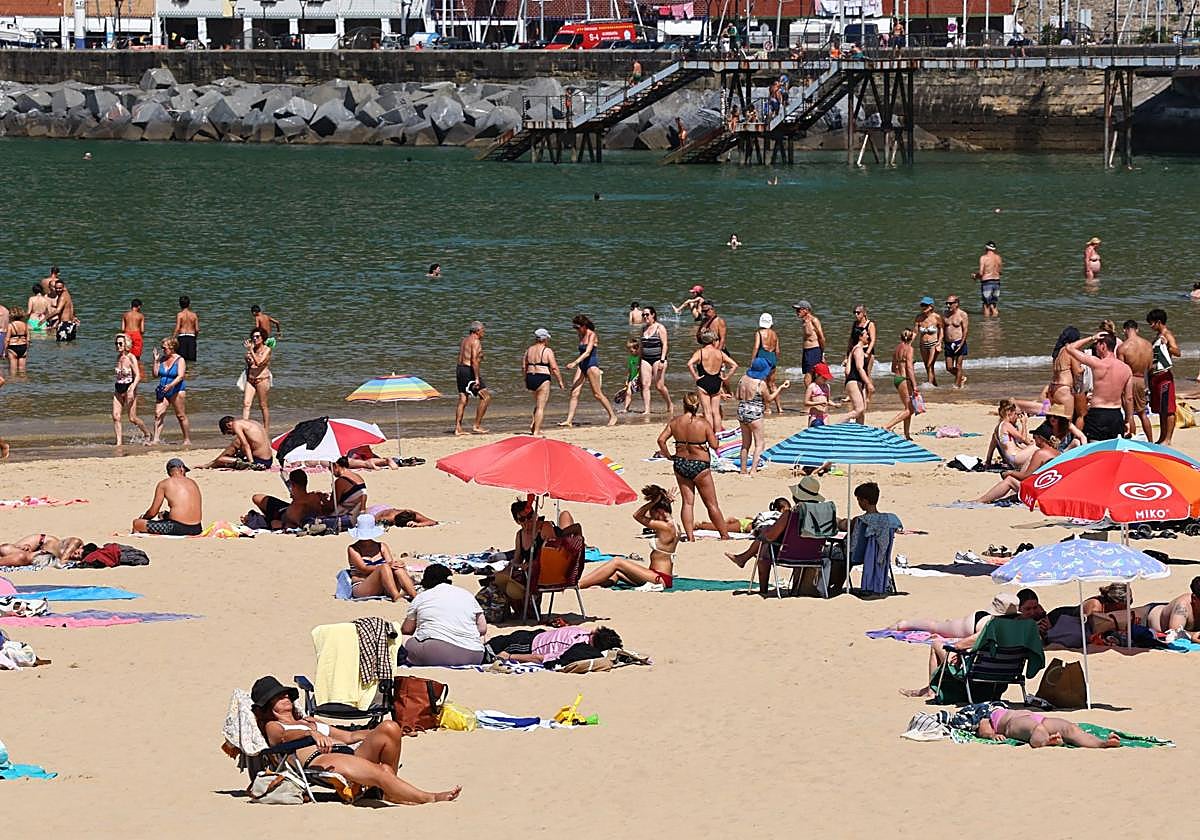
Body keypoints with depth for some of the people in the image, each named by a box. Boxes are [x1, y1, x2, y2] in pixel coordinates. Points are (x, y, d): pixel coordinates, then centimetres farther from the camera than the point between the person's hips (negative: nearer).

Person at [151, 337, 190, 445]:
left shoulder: (180, 360, -7)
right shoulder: (162, 359, 10)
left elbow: (180, 376, -18)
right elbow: (156, 374, 8)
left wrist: (171, 385, -33)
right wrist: (156, 360, 0)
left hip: (177, 390, -5)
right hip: (163, 391, 5)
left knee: (181, 416, 0)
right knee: (158, 414, -7)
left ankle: (187, 440, 8)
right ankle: (156, 439, -11)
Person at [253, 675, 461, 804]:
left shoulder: (309, 722, 39)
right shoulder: (272, 727, 18)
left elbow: (349, 736, 36)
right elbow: (284, 736, -8)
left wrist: (386, 734, 24)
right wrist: (311, 733, -31)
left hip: (350, 754, 8)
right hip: (318, 761, -8)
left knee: (389, 727, -17)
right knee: (378, 771, -35)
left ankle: (392, 792, -13)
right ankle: (428, 798, -40)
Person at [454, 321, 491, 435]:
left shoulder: (464, 341, 19)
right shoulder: (475, 341, -10)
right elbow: (474, 360, -20)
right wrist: (477, 378, -22)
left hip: (460, 370, 9)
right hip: (469, 371, -9)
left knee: (462, 400, 9)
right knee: (486, 397, -6)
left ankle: (458, 428, 5)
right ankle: (477, 426, -8)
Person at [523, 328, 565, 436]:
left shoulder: (529, 350, 10)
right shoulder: (547, 351, -7)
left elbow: (523, 367, 13)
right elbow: (554, 368, -10)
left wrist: (526, 380, 24)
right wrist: (560, 381, -1)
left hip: (530, 378, 6)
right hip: (542, 379, -6)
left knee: (538, 403, 25)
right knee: (541, 407, -2)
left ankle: (533, 425, 15)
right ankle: (536, 432, -5)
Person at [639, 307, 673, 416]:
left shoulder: (660, 328, -4)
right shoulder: (644, 329, 14)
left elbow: (665, 344, -9)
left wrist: (662, 360, -18)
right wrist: (639, 360, 17)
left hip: (658, 358, -6)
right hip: (645, 360, 6)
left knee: (659, 386, -5)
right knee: (645, 385, -6)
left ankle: (670, 405, 18)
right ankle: (646, 410, -8)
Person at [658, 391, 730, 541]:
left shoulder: (675, 422, -3)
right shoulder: (703, 423, -14)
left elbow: (661, 440, -5)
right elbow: (714, 445, -12)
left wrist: (668, 456, 7)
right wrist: (714, 435, 8)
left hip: (680, 465, 3)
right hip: (699, 465, -3)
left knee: (687, 502, 11)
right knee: (711, 504, 7)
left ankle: (690, 536, 6)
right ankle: (724, 535, 15)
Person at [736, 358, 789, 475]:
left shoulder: (744, 379, 2)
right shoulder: (761, 384, -16)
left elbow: (737, 396, 8)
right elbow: (769, 399, -2)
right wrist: (781, 388, 3)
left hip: (742, 412, 6)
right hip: (754, 414, -6)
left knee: (746, 443, 17)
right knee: (759, 444, 0)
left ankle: (743, 470, 22)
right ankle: (753, 470, -13)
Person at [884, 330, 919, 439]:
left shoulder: (897, 348, 12)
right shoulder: (908, 348, -11)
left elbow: (893, 368, 17)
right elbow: (909, 367, -18)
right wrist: (914, 385, -20)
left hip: (896, 378, 9)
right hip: (904, 379, -9)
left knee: (909, 409, 16)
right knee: (909, 410, -5)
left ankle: (907, 434, 16)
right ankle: (887, 427, -15)